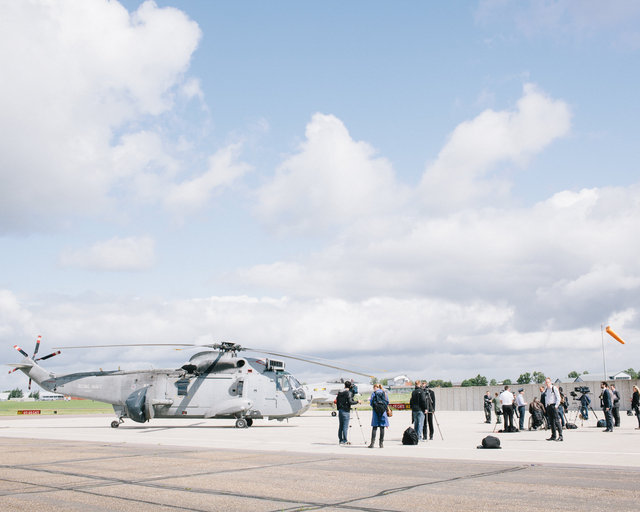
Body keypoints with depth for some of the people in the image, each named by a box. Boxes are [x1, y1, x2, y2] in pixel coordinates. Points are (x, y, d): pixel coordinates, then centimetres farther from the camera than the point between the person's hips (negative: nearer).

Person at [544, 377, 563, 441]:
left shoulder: (554, 388, -4)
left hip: (553, 405, -7)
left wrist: (556, 405, -13)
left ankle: (560, 436, -13)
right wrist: (546, 406, 15)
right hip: (548, 406, 7)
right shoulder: (546, 390, 16)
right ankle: (553, 436, 10)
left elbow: (558, 398, -6)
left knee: (556, 421, -11)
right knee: (551, 422, 7)